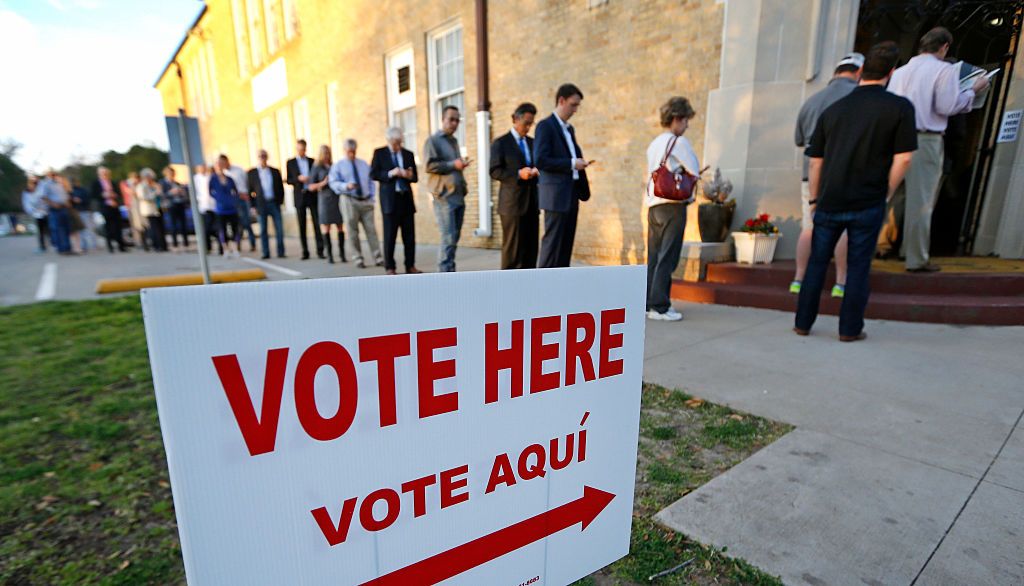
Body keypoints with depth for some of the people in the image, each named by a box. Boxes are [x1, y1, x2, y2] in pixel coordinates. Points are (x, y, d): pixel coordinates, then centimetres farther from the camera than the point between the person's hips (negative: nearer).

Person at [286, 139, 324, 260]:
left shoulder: (312, 161, 11)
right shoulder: (290, 163, 8)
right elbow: (289, 180, 4)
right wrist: (298, 178, -13)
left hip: (312, 195, 0)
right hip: (300, 197, 0)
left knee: (317, 223, -5)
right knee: (302, 226, 2)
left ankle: (320, 250, -3)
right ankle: (305, 252, 7)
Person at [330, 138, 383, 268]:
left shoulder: (363, 164, 16)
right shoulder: (338, 165, 6)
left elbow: (371, 182, 17)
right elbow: (334, 183, -1)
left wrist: (372, 197, 5)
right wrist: (347, 186, -19)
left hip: (366, 200, 2)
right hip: (349, 201, -2)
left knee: (371, 229, -4)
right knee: (353, 231, -1)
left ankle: (378, 258, -3)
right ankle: (358, 259, 6)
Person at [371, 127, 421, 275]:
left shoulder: (408, 154, 13)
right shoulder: (379, 153, 5)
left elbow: (415, 177, 12)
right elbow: (373, 174, -2)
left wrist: (409, 175, -10)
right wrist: (390, 174, -15)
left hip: (406, 198, 3)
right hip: (390, 199, -3)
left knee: (410, 235, 2)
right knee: (390, 235, 0)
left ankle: (410, 266, 10)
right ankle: (389, 267, 8)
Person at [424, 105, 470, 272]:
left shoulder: (454, 141, 23)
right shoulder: (433, 140, 0)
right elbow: (430, 165, -12)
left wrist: (461, 164, 15)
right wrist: (453, 165, -14)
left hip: (459, 196, 8)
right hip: (444, 197, -8)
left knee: (454, 238, 7)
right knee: (448, 238, -13)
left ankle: (449, 273, 14)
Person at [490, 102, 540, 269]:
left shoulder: (532, 142, 18)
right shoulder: (500, 143, -1)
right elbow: (495, 172, -8)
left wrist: (537, 172, -1)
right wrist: (518, 174, -20)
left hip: (532, 203, 6)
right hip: (513, 203, -6)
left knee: (531, 248, 6)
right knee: (512, 248, -4)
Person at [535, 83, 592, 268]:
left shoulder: (569, 128, 20)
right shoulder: (545, 126, -7)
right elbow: (540, 161, -17)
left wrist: (580, 162, 8)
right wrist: (571, 163, -15)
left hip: (571, 194, 8)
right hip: (556, 195, -8)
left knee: (566, 243, 9)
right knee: (552, 242, -6)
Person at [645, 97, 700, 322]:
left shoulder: (653, 143, 16)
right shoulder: (679, 142, -6)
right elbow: (694, 171, -4)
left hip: (653, 205, 7)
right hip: (673, 205, -7)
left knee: (653, 257, 10)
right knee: (667, 258, -5)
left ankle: (648, 303, 15)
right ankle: (659, 307, -4)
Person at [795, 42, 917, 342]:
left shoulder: (832, 110, 8)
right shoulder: (900, 107, -2)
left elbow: (815, 161, 8)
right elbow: (903, 159, -7)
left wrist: (814, 199, 15)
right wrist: (886, 195, 6)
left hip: (830, 202, 2)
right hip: (868, 204, -2)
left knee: (817, 262, 11)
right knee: (858, 266, 7)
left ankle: (803, 322, 15)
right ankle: (850, 328, 11)